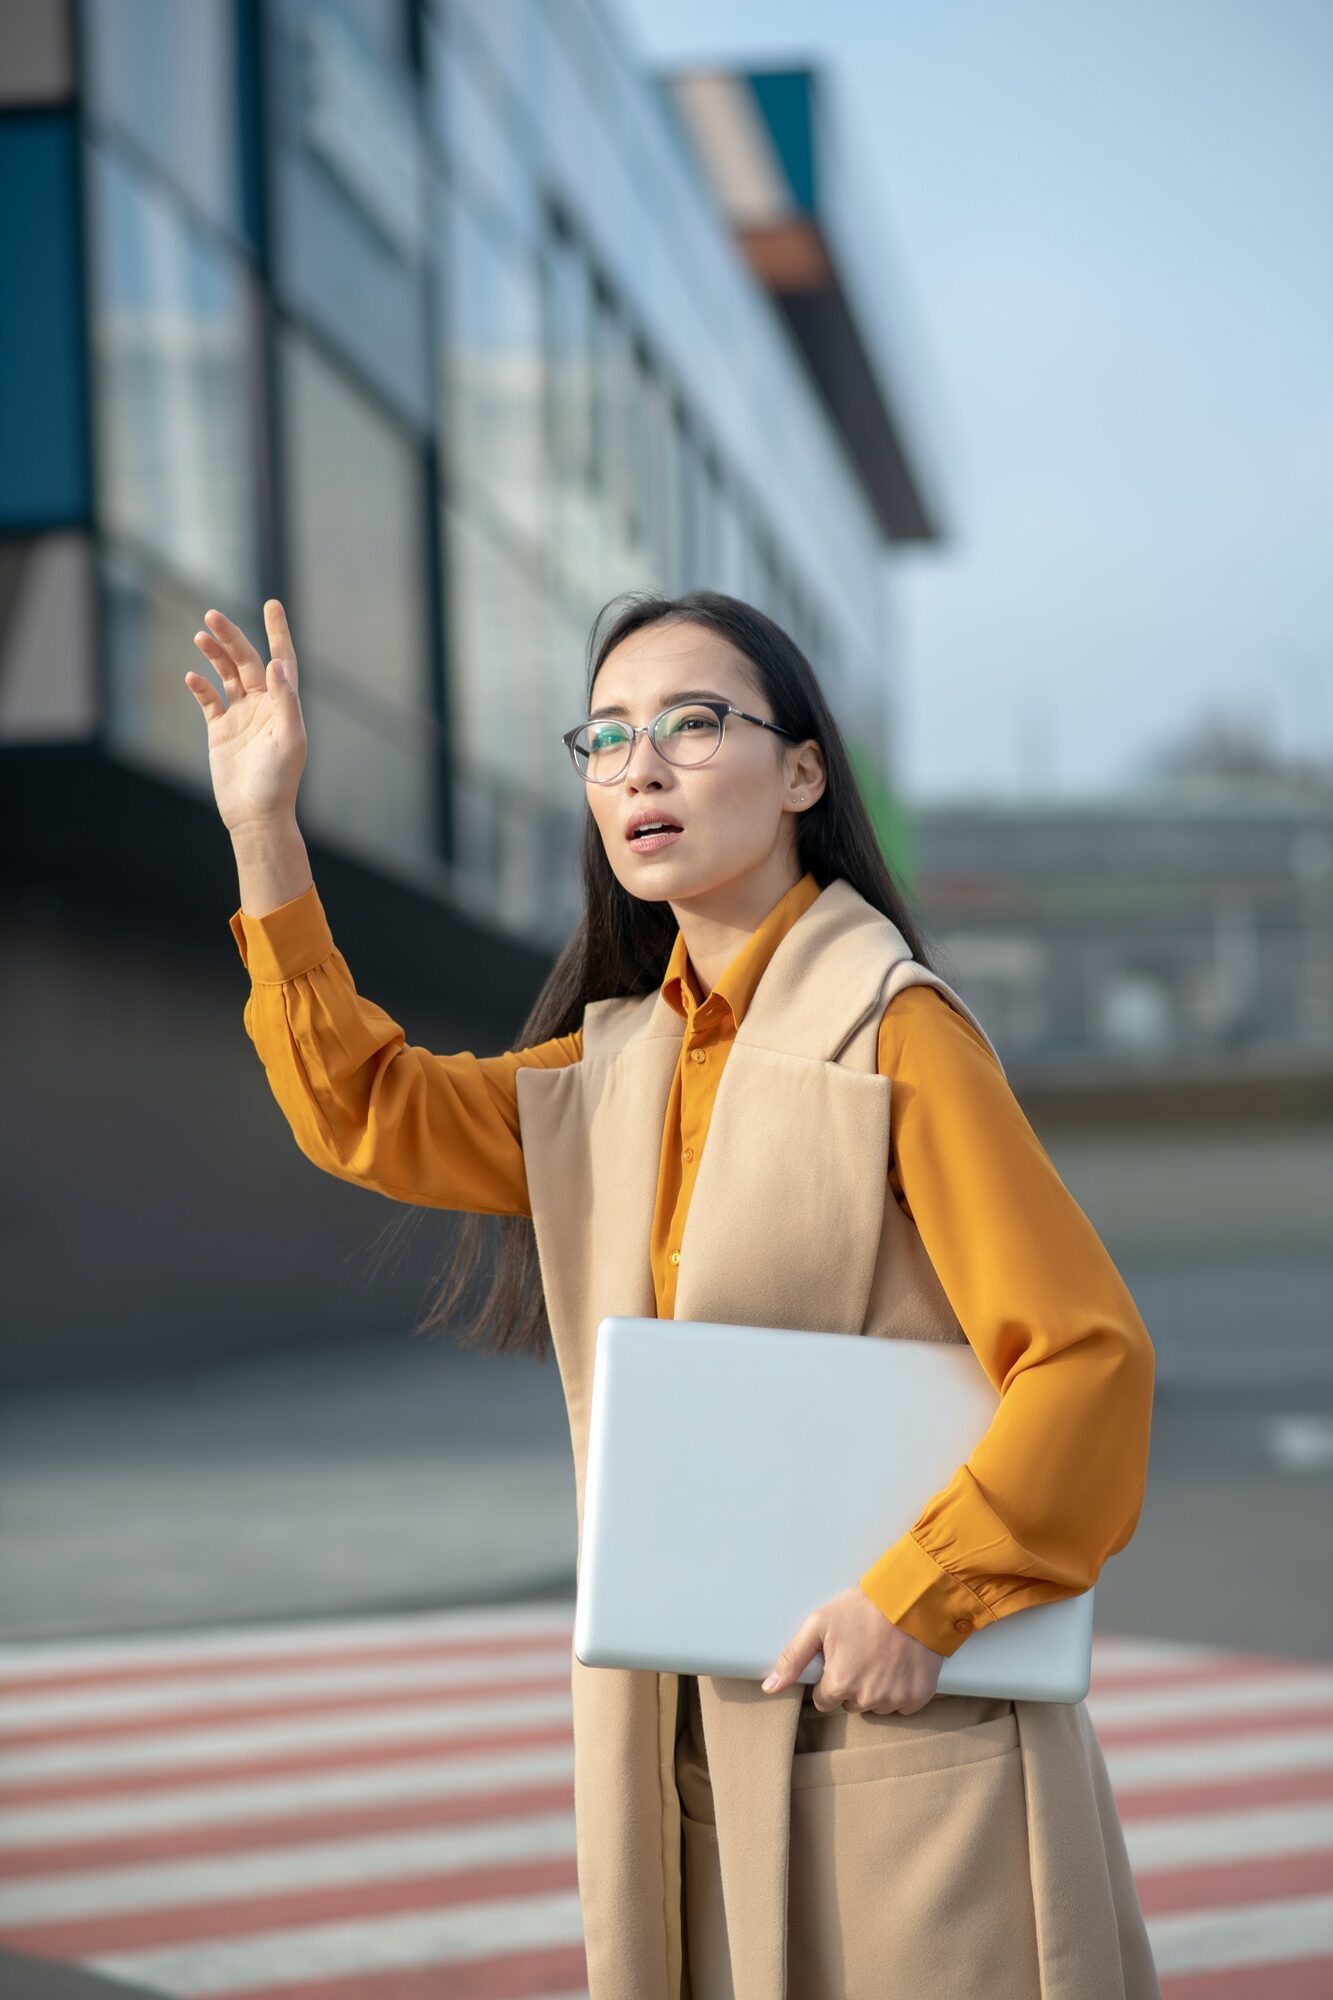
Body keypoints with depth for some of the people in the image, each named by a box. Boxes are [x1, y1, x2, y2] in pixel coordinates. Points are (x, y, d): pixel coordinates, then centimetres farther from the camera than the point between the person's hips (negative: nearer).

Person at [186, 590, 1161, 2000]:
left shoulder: (896, 1035, -11)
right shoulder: (625, 1060, 11)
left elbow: (1088, 1353, -15)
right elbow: (369, 1111, 14)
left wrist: (919, 1599, -17)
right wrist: (262, 831, 9)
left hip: (895, 1725, -7)